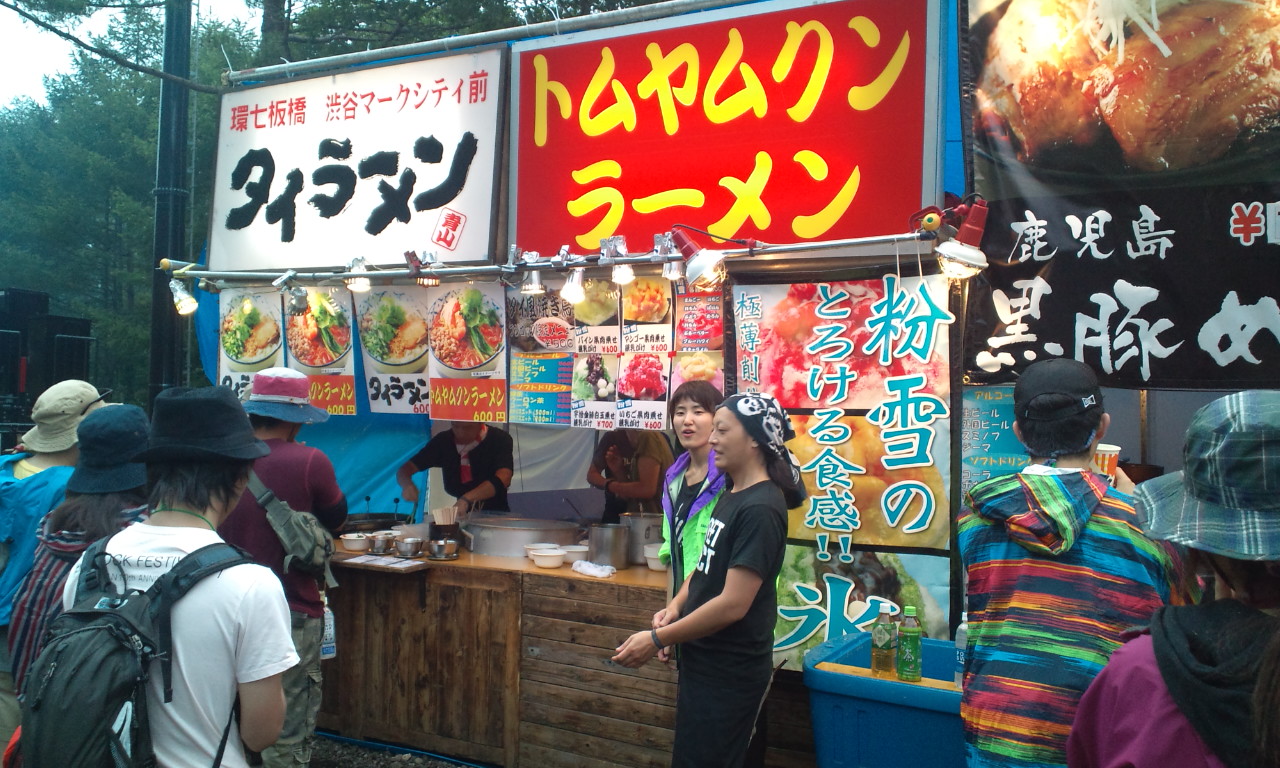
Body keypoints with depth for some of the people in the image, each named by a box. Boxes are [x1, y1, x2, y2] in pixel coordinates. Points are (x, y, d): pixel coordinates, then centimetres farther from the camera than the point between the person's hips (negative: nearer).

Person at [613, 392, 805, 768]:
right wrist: (675, 607, -1)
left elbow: (733, 605, -25)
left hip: (729, 673, -9)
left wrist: (657, 639, -19)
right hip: (704, 661, 9)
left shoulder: (760, 508, -22)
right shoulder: (732, 495, 7)